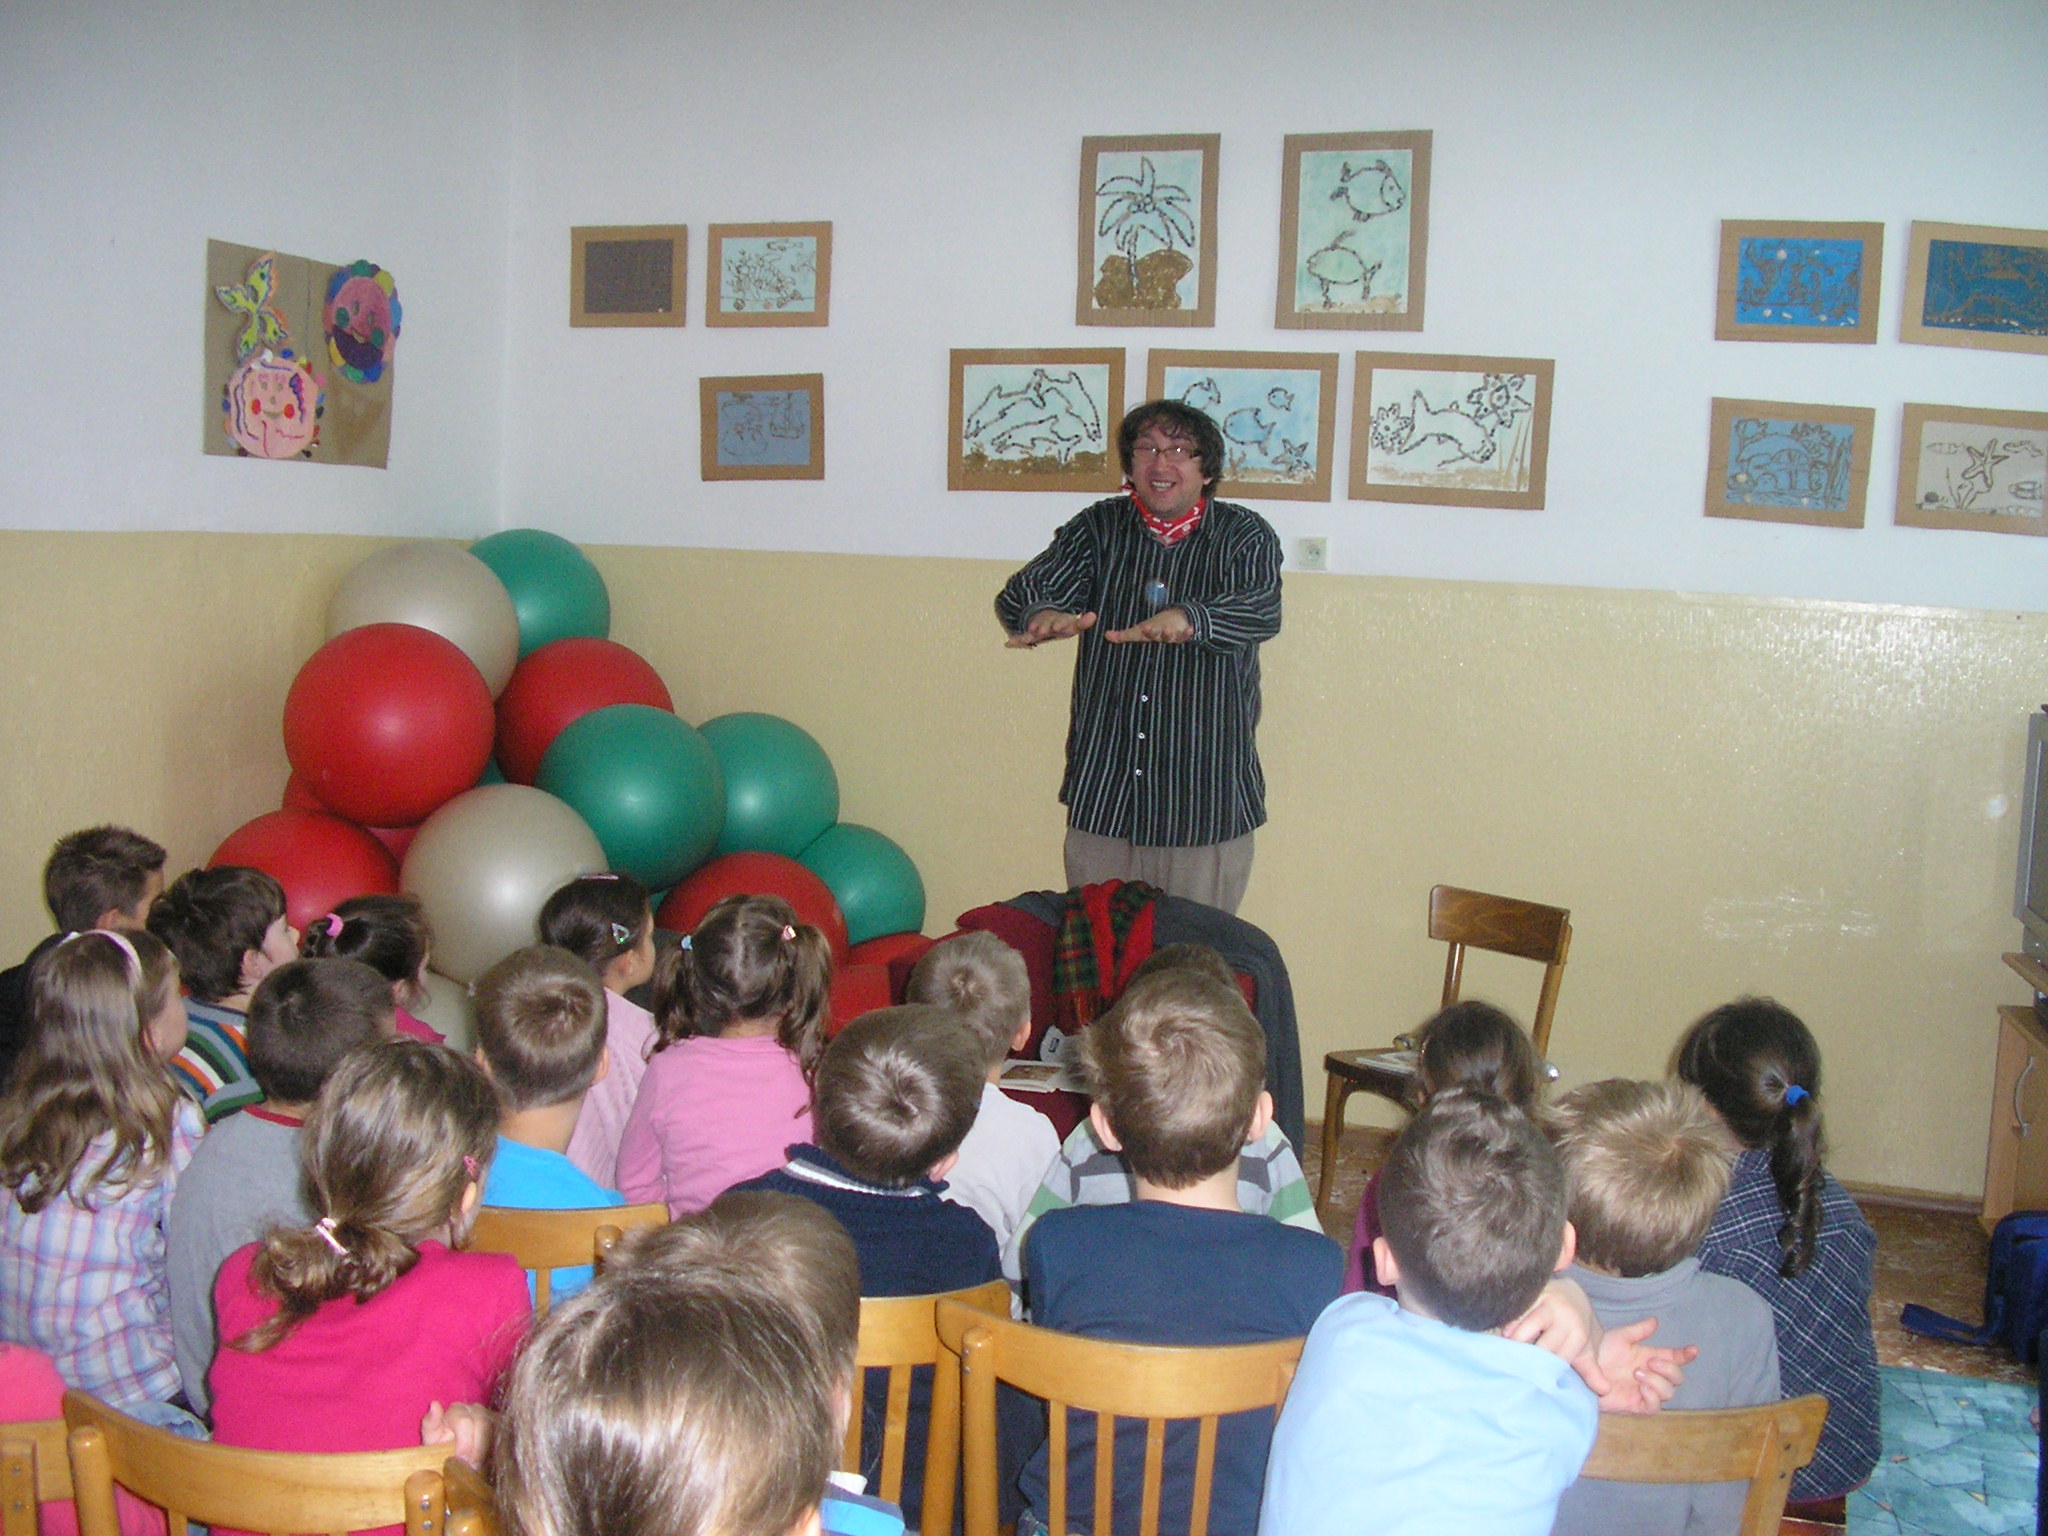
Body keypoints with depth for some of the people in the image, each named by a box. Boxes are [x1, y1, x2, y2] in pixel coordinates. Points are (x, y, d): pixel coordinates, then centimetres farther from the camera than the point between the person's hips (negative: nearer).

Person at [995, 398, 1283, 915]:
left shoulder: (1245, 536, 0)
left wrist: (1187, 618, -43)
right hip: (1102, 795, 2)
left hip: (1206, 799, -2)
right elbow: (1023, 589, -10)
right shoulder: (1098, 528, 5)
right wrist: (1042, 614, -36)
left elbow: (1262, 610, -21)